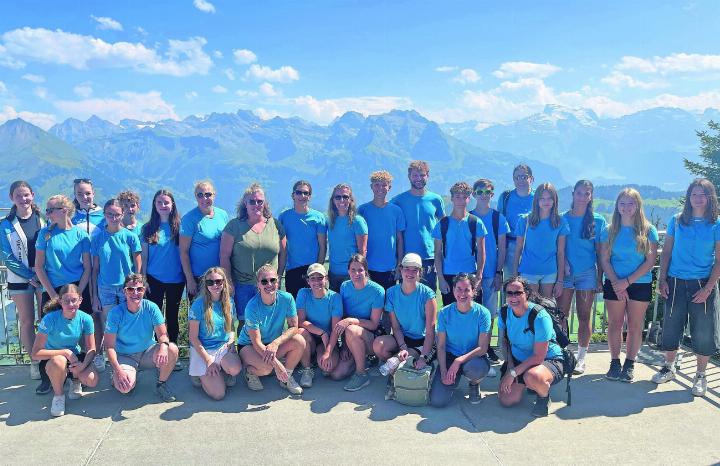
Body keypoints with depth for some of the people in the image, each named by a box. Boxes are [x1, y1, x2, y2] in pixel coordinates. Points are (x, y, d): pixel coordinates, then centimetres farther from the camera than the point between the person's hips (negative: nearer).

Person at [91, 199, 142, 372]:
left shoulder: (130, 236, -2)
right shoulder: (97, 238, 2)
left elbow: (138, 266, 1)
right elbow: (95, 269, 5)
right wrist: (94, 296, 4)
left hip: (127, 288, -1)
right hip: (105, 289, 1)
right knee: (108, 327, 3)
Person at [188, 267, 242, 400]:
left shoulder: (229, 302, 3)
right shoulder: (199, 304, -11)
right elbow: (193, 337, -8)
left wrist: (231, 341, -6)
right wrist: (208, 360, -13)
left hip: (223, 346, 3)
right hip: (202, 350, -3)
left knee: (235, 369, -31)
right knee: (218, 394, -17)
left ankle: (224, 373, 5)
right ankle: (202, 376, 14)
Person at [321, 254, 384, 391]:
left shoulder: (377, 291, -15)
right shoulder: (345, 287, -1)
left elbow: (374, 324, -14)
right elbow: (342, 317, 1)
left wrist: (351, 320, -27)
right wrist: (345, 346, -6)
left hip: (371, 337, -5)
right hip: (351, 342, 5)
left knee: (351, 330, -37)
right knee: (335, 374, -12)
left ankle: (362, 374, -18)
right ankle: (362, 359, 17)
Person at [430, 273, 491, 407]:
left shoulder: (483, 313, -11)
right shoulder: (445, 313, -6)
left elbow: (483, 348, -15)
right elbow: (441, 346, -4)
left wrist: (459, 360, -27)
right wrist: (444, 372, -17)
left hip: (474, 357, -1)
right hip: (450, 356, 1)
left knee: (474, 368, -40)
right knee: (437, 401, -18)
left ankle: (474, 385, 0)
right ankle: (452, 381, 18)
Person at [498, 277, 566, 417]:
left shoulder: (540, 317, -26)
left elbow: (539, 357, -24)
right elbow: (505, 340, 10)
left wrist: (513, 373, -24)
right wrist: (510, 365, -5)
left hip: (549, 360, -6)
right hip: (518, 359, 6)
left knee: (532, 376, -40)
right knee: (506, 399, -9)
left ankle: (544, 397, -4)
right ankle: (524, 384, 23)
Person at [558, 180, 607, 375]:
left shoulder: (598, 221, 3)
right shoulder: (563, 218, 4)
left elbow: (599, 252, 4)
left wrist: (600, 278, 1)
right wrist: (563, 264, -11)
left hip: (588, 273, 0)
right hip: (565, 273, 0)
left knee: (584, 317, 6)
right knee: (561, 316, -1)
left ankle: (581, 358, 16)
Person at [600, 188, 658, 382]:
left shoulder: (648, 230, -1)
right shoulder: (609, 231, 3)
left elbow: (650, 261, -6)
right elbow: (604, 260, 1)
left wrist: (627, 281, -13)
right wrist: (616, 283, -11)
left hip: (640, 284, -1)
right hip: (614, 284, 1)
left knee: (635, 326, 5)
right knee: (614, 324, 5)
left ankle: (630, 364, 17)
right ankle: (615, 362, 16)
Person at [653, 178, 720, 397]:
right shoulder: (677, 221, 3)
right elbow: (666, 252, 8)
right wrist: (662, 279, 0)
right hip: (676, 282, 2)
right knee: (671, 327, 9)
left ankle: (700, 375, 20)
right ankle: (668, 368, 27)